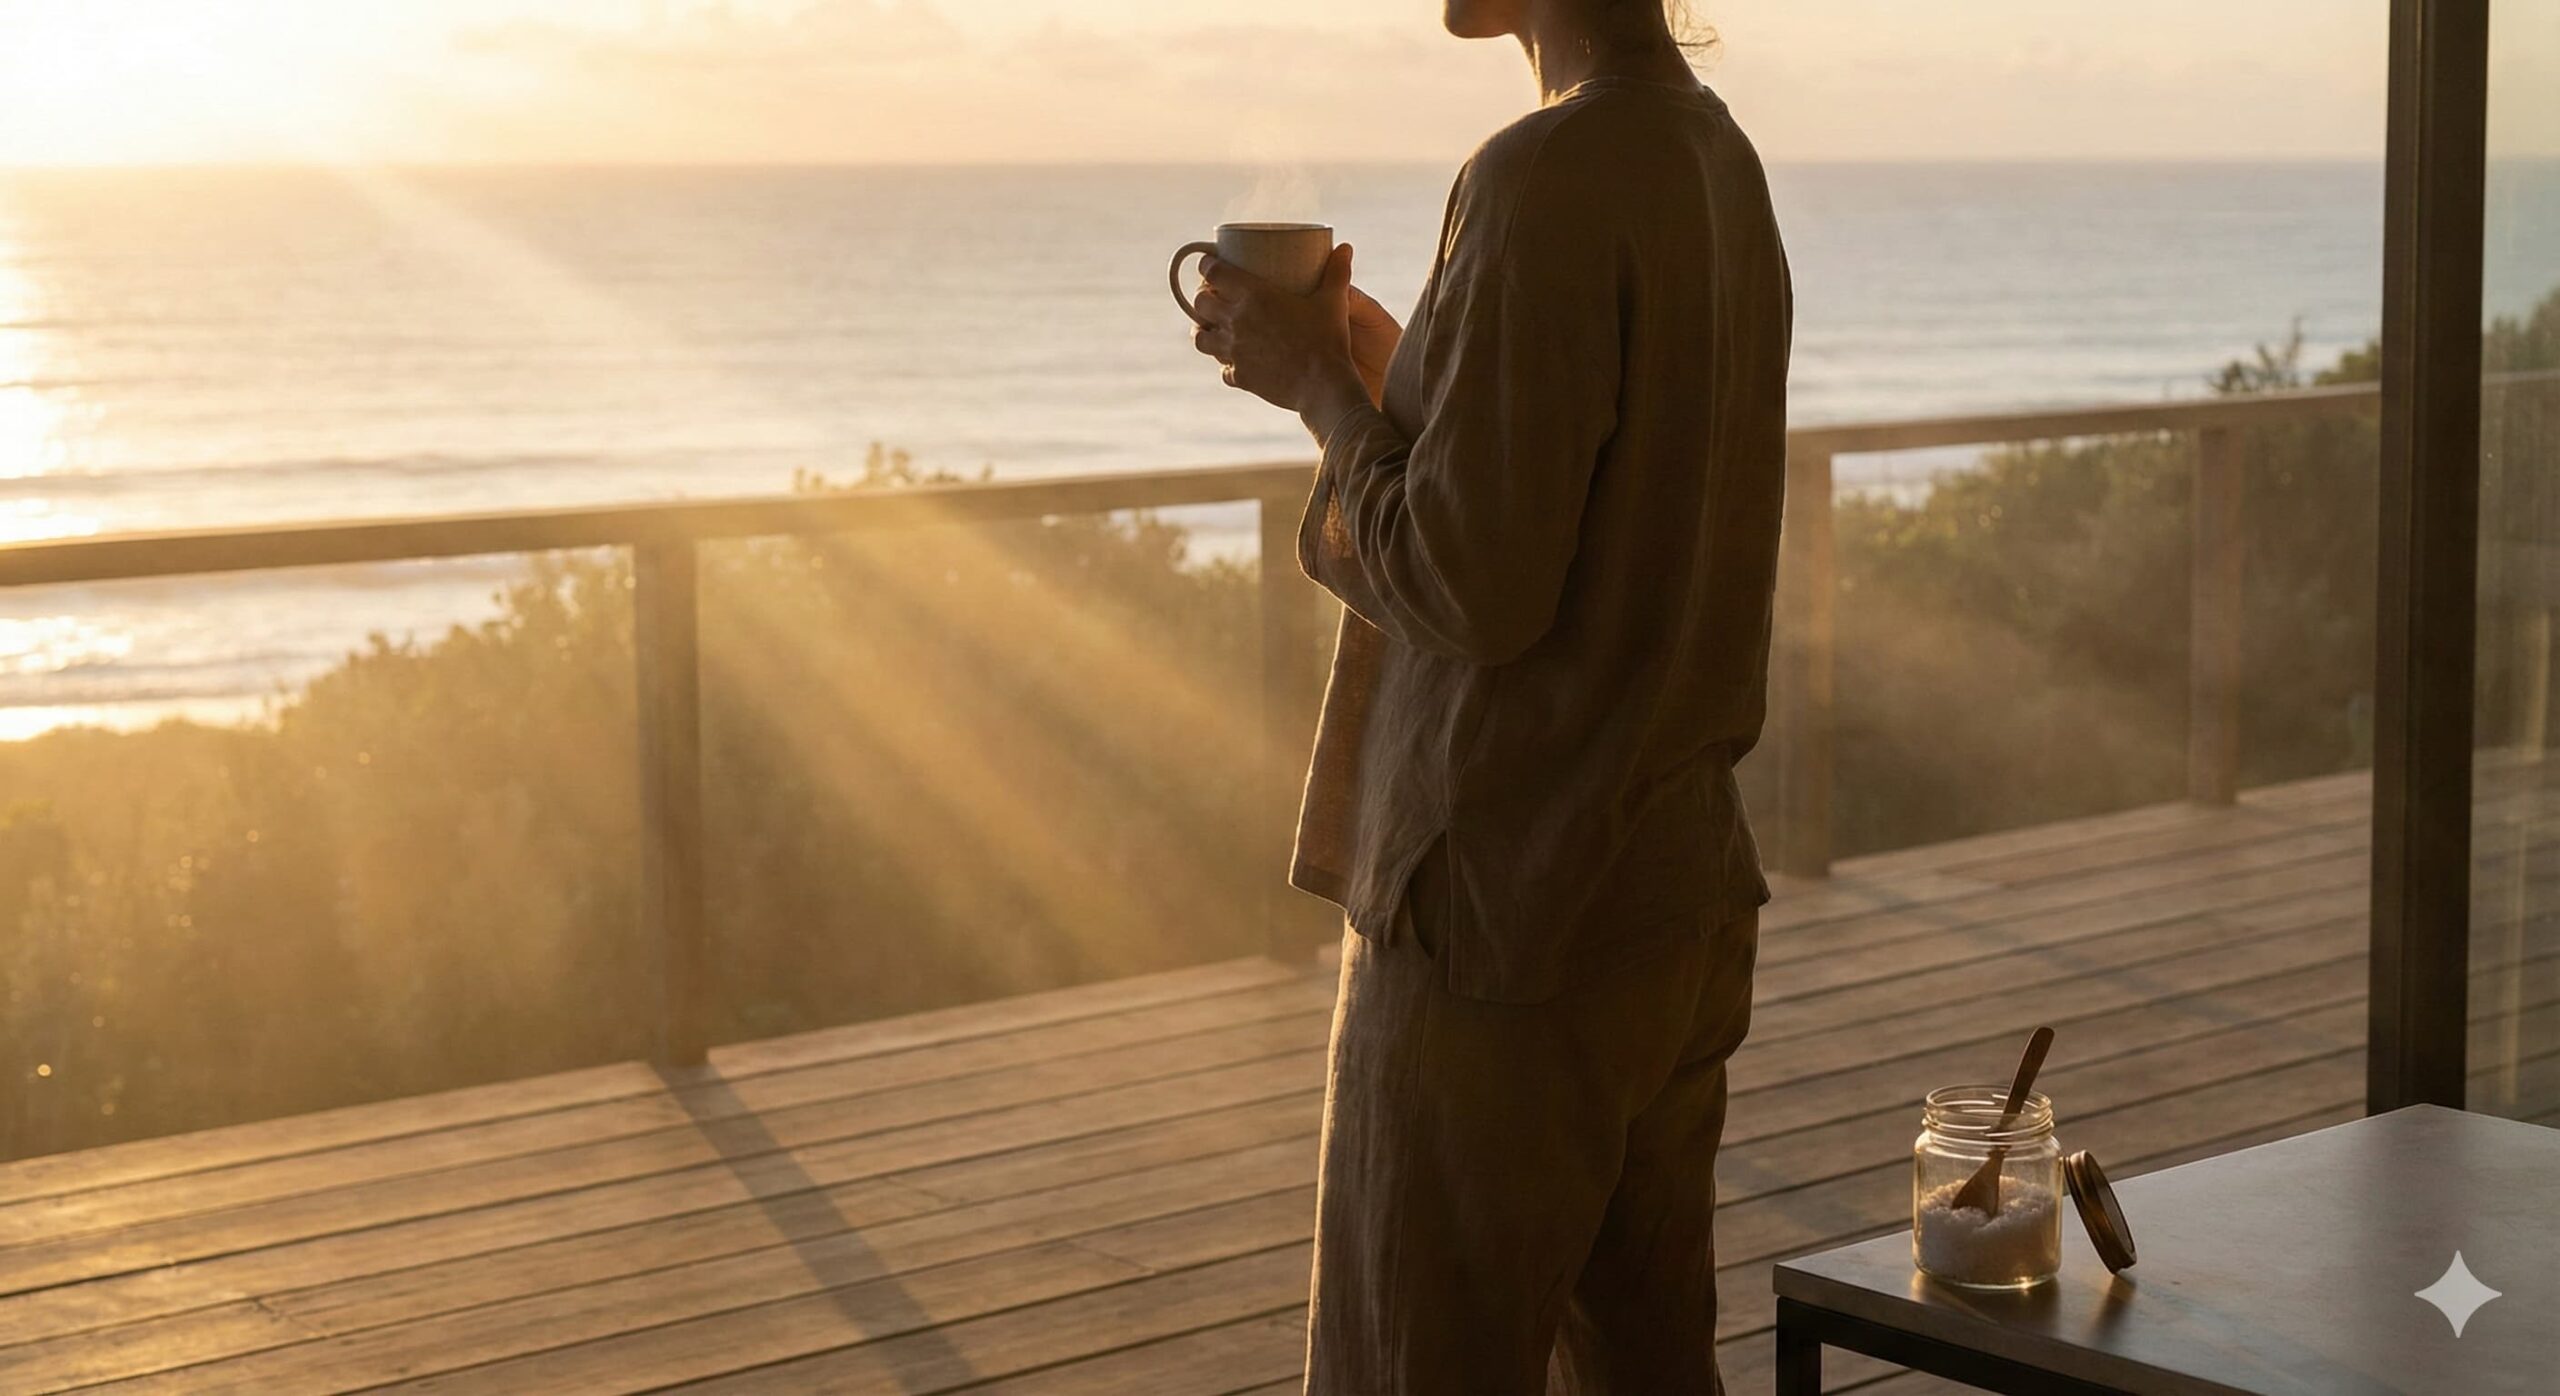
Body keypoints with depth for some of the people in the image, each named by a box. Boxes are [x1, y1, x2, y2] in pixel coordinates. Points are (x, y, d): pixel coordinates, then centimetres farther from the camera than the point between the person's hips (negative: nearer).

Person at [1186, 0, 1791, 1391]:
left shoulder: (1546, 180, -18)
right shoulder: (1719, 159, 10)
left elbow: (1471, 588, -20)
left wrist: (1318, 389, -6)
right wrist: (1388, 370, 14)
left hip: (1503, 925, -9)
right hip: (1680, 898, 9)